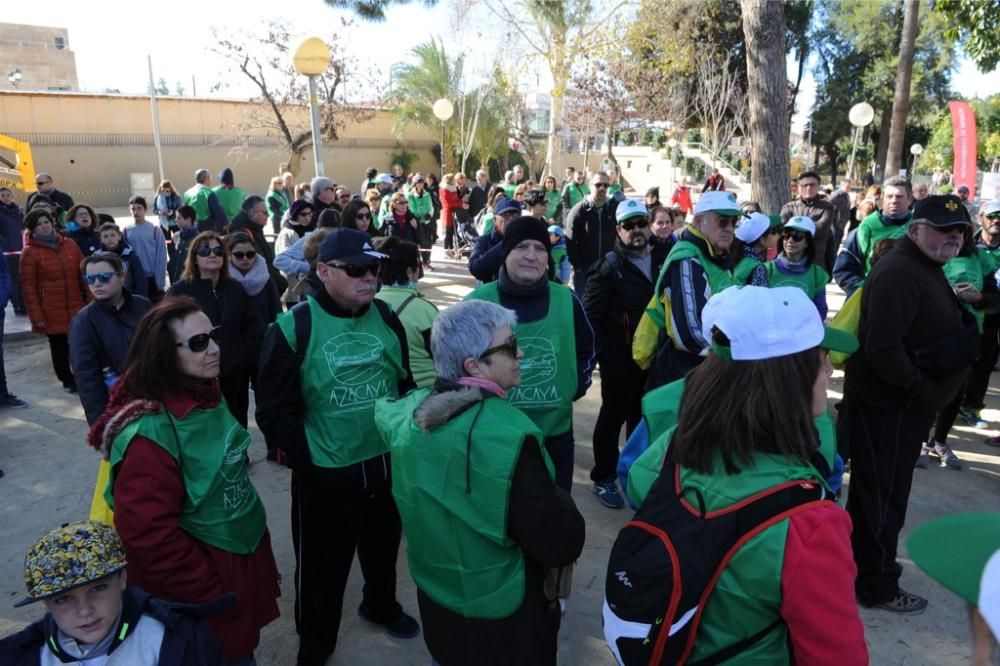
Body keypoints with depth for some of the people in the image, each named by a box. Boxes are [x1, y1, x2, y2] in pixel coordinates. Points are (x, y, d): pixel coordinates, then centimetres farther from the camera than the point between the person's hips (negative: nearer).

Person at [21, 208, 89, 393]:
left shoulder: (70, 244, 6)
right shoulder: (30, 252, -5)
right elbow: (28, 287, -6)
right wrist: (36, 315, -9)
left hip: (77, 307, 3)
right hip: (52, 311, -2)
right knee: (59, 347, 8)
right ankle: (67, 380, 24)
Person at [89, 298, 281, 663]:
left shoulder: (205, 396, -1)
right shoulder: (152, 431, -27)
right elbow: (149, 534, -27)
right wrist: (210, 592, -17)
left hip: (242, 559, 8)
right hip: (199, 594, -7)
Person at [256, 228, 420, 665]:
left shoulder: (387, 319, -1)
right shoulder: (293, 329, -16)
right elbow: (274, 410, -13)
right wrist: (304, 463, -14)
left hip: (387, 463, 5)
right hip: (326, 474, -4)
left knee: (383, 549, 26)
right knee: (323, 568, 14)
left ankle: (381, 606, 54)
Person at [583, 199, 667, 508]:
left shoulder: (663, 258, 4)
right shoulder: (610, 265, -10)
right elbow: (591, 313, -12)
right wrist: (602, 352, -16)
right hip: (620, 357, -5)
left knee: (643, 415, 18)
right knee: (613, 416, 6)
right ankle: (602, 478, 21)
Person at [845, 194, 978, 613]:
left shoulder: (926, 268, 15)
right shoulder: (899, 273, -21)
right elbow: (883, 347, -30)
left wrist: (928, 393, 10)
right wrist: (924, 391, -20)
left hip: (903, 402, 11)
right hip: (887, 404, -11)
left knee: (879, 492, 21)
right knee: (882, 495, 1)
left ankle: (867, 565, 38)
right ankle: (877, 586, 16)